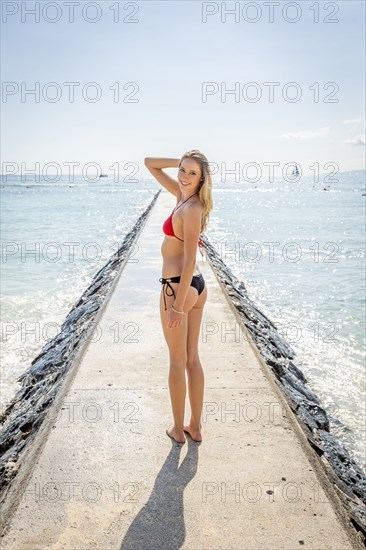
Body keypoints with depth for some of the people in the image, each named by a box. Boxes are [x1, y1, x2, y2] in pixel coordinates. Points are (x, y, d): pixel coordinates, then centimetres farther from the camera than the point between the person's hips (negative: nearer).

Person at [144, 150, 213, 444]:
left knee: (177, 361, 6)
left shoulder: (191, 209, -18)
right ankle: (195, 427, 28)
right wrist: (182, 162, 5)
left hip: (178, 288, -9)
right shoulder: (182, 194, 7)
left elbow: (189, 260, -20)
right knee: (193, 358, 15)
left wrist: (177, 306, -20)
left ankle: (178, 429, 23)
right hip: (197, 286, 9)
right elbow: (149, 163, 17)